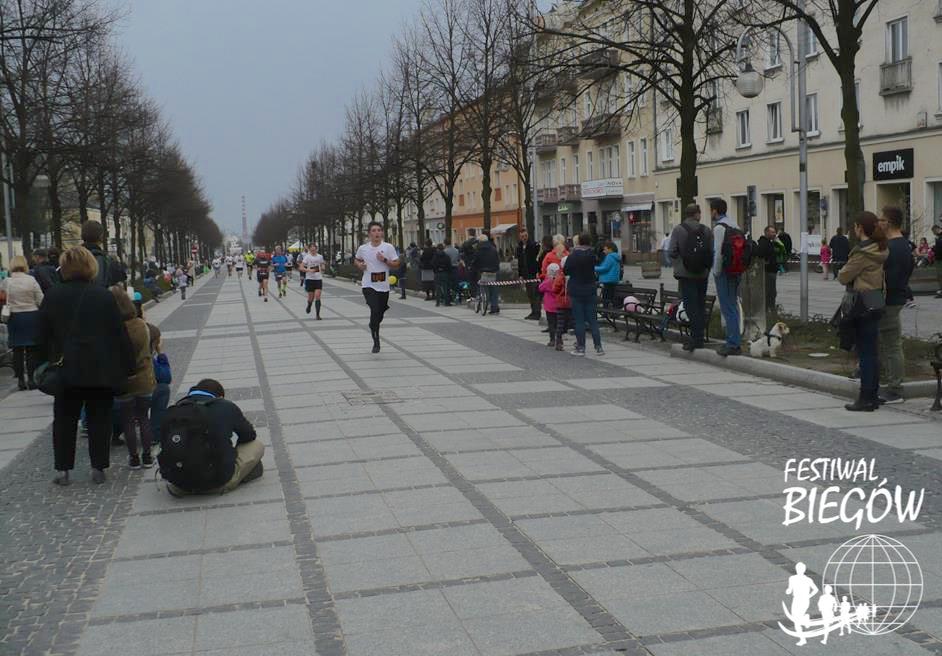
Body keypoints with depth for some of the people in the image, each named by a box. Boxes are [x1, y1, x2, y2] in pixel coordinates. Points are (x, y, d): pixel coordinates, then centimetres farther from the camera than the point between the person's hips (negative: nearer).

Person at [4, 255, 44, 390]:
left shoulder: (7, 282, -5)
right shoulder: (31, 280, -8)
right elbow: (41, 301, -6)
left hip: (15, 318, 1)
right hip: (32, 316, -1)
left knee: (17, 350, 8)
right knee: (31, 350, 5)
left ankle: (21, 380, 10)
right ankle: (31, 379, 5)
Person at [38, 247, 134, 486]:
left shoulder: (52, 297, 1)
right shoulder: (104, 296, -5)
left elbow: (44, 336, 7)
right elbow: (120, 334, -4)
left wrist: (49, 363, 18)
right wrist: (128, 365, 4)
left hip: (66, 370, 1)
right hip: (101, 370, -1)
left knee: (64, 419, 12)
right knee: (99, 419, 8)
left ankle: (63, 469, 11)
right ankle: (98, 468, 8)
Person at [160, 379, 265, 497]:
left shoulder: (172, 411, 9)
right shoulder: (227, 407, 0)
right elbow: (249, 435, 13)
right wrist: (237, 450, 35)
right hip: (218, 484, -5)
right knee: (257, 445, 12)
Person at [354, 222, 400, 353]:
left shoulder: (388, 247, -4)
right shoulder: (363, 248, 1)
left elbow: (396, 264, -2)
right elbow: (356, 260, 20)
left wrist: (384, 260, -18)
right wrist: (359, 265, -2)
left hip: (383, 286, 1)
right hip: (369, 286, -1)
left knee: (379, 314, 13)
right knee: (375, 311, -19)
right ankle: (376, 342, -9)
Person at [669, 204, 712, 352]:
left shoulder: (678, 230, -5)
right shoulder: (706, 230, 2)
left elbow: (672, 252, -8)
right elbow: (713, 252, 0)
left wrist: (676, 267, 8)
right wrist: (707, 268, 13)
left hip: (686, 275, -3)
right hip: (702, 275, 3)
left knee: (691, 307, -4)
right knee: (701, 306, 11)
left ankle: (695, 338, -12)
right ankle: (699, 338, 14)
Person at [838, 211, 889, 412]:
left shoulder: (862, 252, -18)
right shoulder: (880, 250, 9)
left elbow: (843, 277, -12)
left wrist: (844, 270, 7)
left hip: (863, 306, -9)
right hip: (876, 303, 9)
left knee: (865, 353, -4)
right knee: (872, 352, 13)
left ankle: (866, 399, 0)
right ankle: (873, 396, 20)